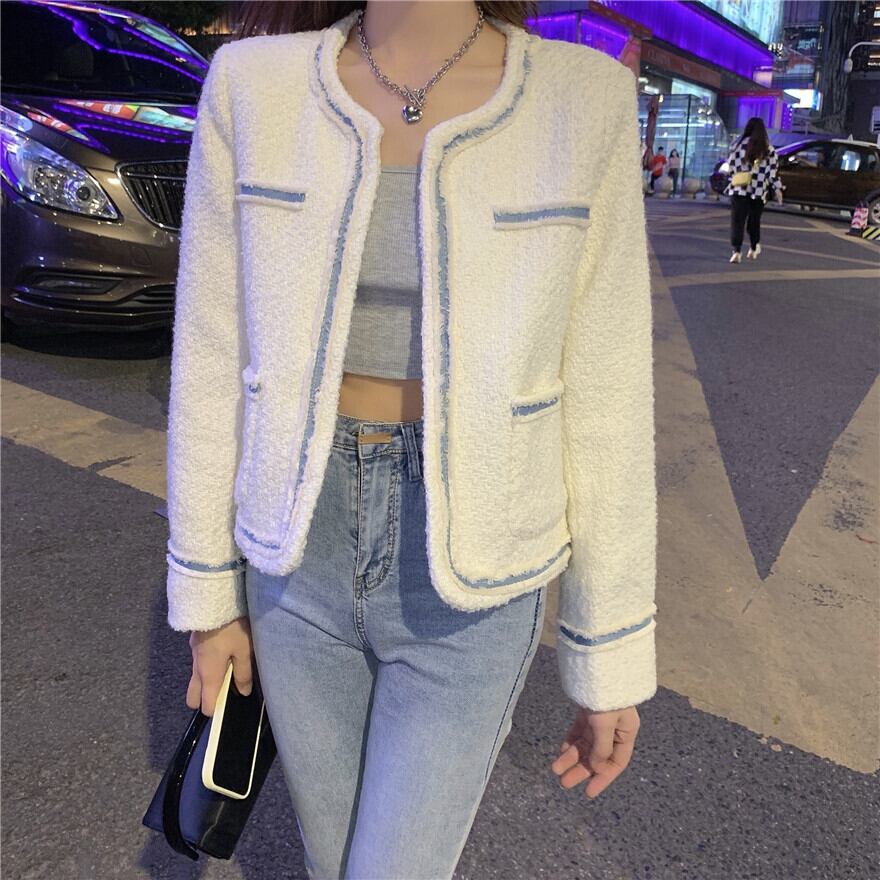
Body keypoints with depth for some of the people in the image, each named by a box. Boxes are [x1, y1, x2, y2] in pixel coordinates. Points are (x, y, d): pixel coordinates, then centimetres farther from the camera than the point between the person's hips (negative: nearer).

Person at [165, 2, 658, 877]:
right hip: (304, 557, 3)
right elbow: (212, 361, 0)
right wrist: (205, 596, 6)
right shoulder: (253, 89, -4)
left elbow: (603, 403, -6)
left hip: (469, 585, -2)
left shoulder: (581, 102, -8)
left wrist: (612, 659, 0)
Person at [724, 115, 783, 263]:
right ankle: (753, 249, 31)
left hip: (738, 189, -2)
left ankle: (736, 252, -19)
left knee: (737, 221, -4)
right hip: (759, 191, 2)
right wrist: (777, 189, 6)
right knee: (754, 220, 18)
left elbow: (730, 164, 1)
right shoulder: (768, 149, 1)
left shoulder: (739, 144, -2)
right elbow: (774, 170, 0)